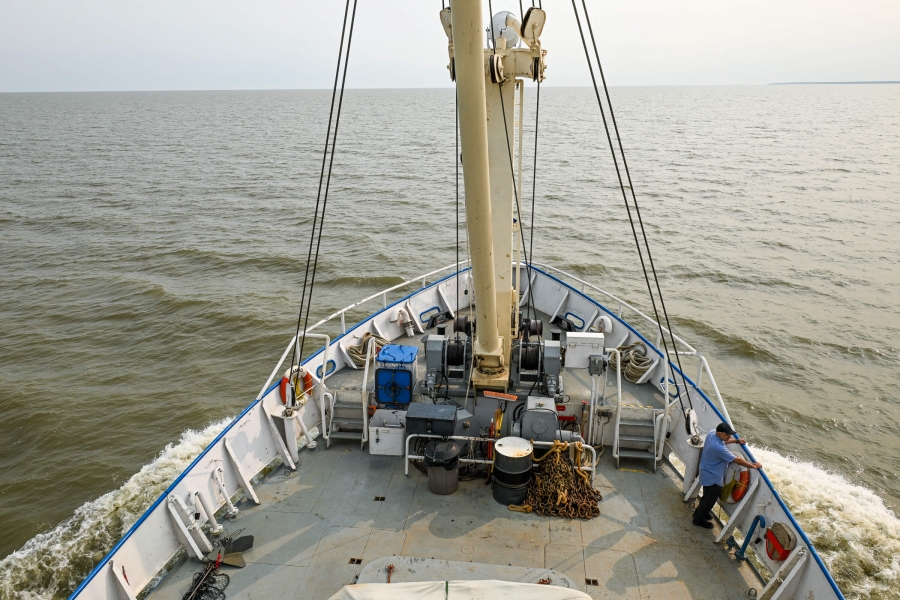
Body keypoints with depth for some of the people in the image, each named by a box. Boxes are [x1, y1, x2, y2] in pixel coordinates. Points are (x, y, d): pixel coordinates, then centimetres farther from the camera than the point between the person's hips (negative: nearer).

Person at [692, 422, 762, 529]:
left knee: (708, 497, 29)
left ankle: (700, 512, 48)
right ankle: (699, 519, 30)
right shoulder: (718, 447, -39)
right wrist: (753, 466, -18)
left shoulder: (712, 434, -12)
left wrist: (736, 441, 1)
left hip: (708, 473, 9)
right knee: (710, 499, 12)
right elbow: (737, 460, -30)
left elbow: (723, 440, 13)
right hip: (713, 478, -9)